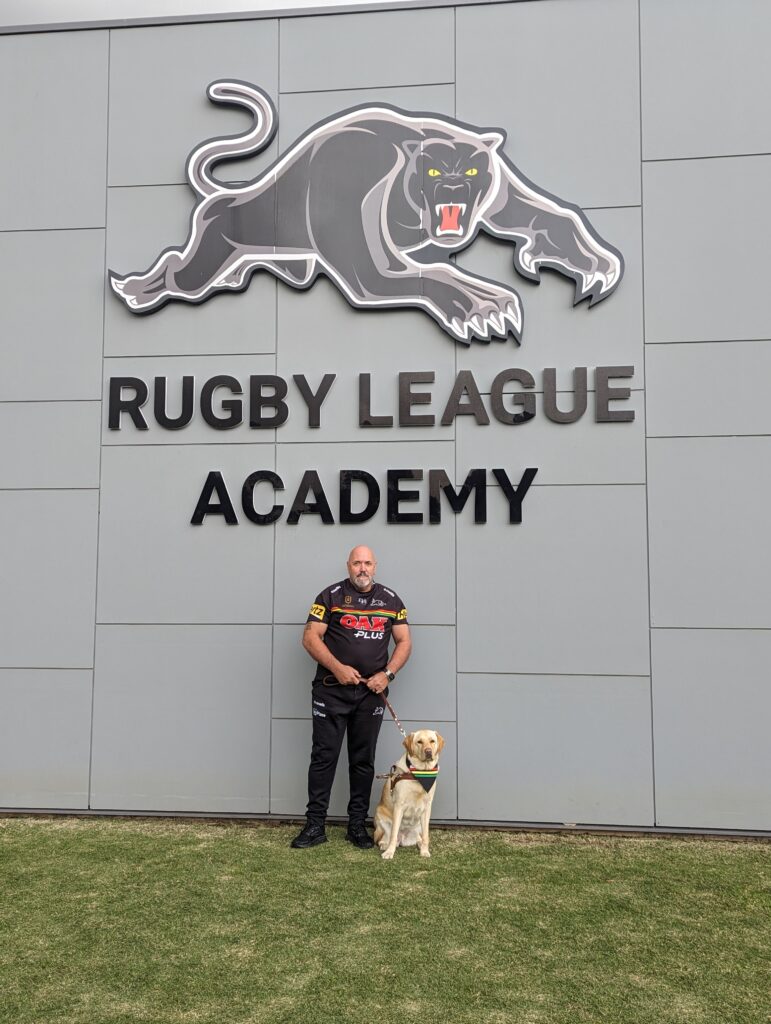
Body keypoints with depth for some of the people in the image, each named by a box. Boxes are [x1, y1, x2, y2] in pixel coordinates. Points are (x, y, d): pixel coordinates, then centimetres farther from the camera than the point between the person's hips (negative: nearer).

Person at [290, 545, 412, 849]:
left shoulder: (391, 600, 8)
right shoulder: (331, 595, -1)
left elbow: (404, 642, 10)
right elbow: (310, 637, -6)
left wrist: (387, 674, -6)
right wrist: (337, 668, -16)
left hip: (371, 692, 3)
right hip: (331, 690, -3)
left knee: (363, 760, 9)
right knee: (324, 756, 0)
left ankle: (357, 825, 19)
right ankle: (315, 826, 8)